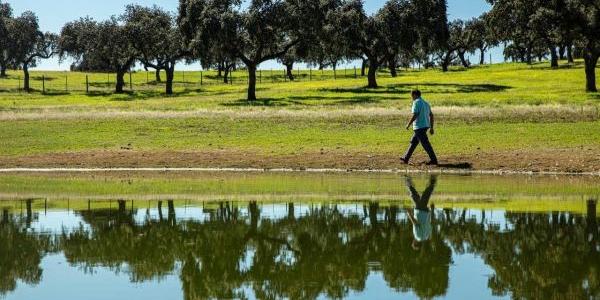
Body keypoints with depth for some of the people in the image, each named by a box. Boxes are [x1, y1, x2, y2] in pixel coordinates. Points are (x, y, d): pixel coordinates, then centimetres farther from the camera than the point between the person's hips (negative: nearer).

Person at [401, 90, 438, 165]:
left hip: (419, 126, -9)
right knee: (413, 142, 16)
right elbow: (431, 115, 15)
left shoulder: (416, 103, -10)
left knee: (426, 144, -8)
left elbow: (415, 115, -19)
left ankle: (434, 160, -9)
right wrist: (431, 128, 17)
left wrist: (408, 124, -8)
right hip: (425, 125, 9)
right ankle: (406, 158, 22)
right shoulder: (425, 103, 16)